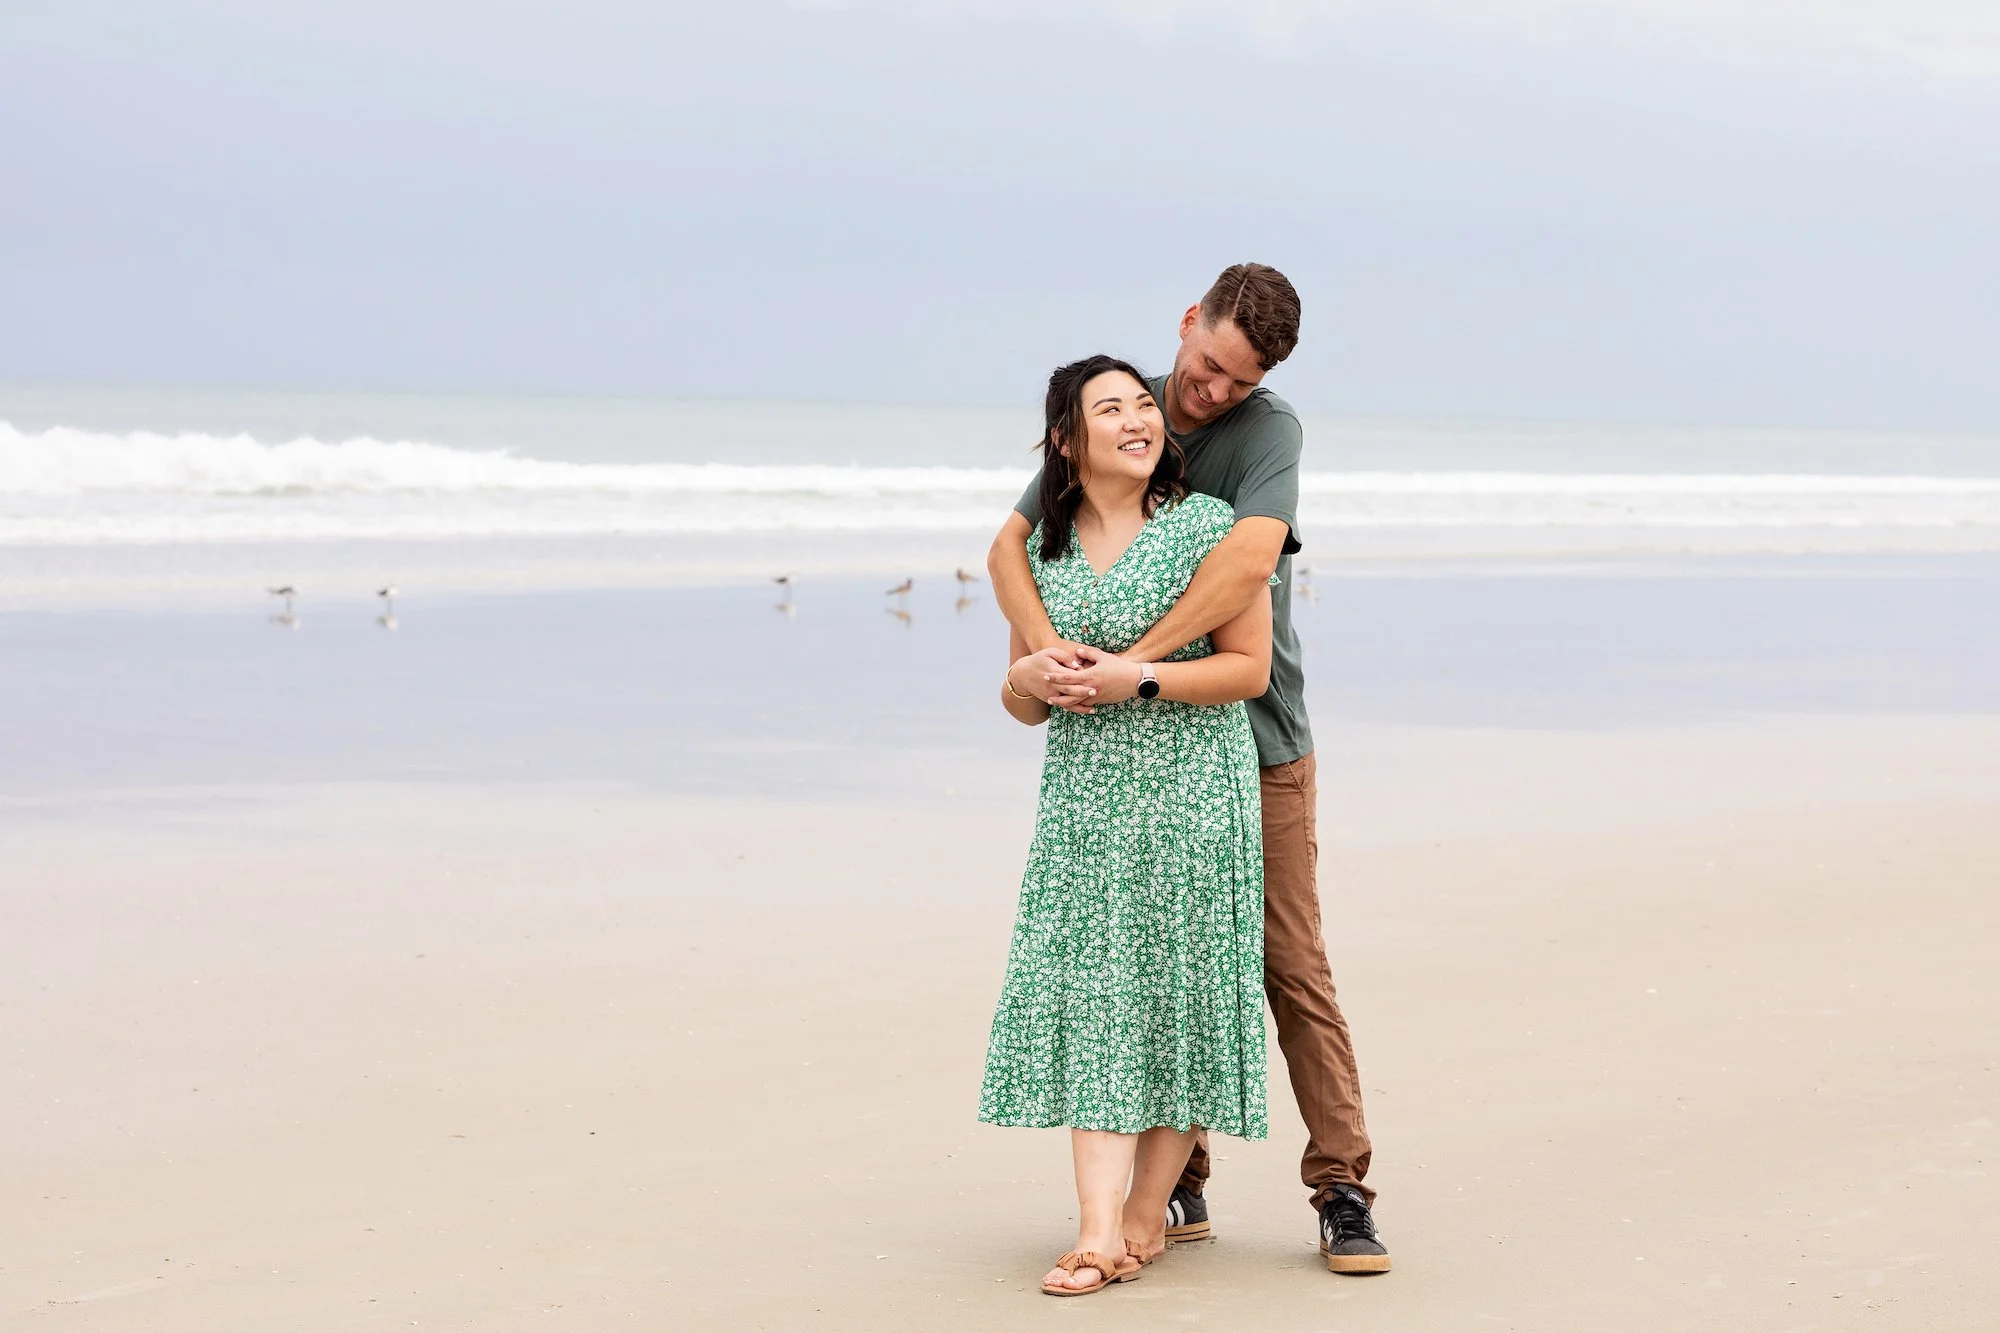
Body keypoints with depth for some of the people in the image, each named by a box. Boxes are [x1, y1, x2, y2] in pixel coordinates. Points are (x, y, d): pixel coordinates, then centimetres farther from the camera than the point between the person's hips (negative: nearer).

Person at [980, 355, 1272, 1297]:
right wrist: (1029, 676, -7)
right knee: (1087, 994, -6)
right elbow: (1023, 704, 17)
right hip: (1084, 797, 4)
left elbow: (1250, 666, -6)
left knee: (1174, 994, -1)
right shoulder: (1045, 548, 9)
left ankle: (1147, 1216, 11)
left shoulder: (1205, 526, -4)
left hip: (1192, 794, -3)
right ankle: (1097, 1231, -10)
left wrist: (1134, 678, -16)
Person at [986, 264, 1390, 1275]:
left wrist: (1136, 664, -34)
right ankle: (1178, 1183, 14)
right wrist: (1046, 646, -23)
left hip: (1257, 743, -3)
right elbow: (1009, 547, -3)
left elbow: (1250, 560, -29)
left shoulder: (1269, 431, -12)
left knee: (1292, 965, -4)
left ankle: (1342, 1189, -3)